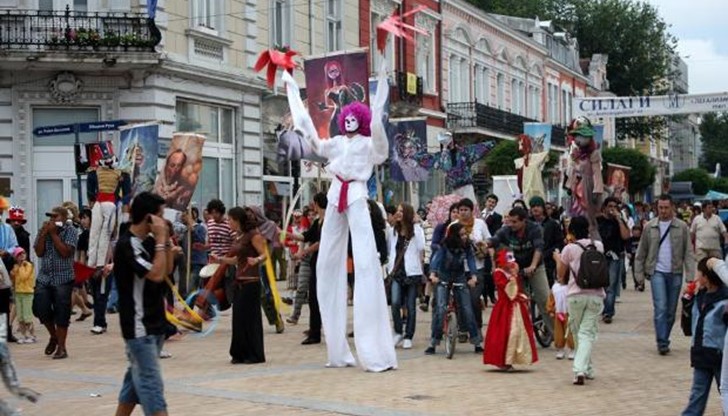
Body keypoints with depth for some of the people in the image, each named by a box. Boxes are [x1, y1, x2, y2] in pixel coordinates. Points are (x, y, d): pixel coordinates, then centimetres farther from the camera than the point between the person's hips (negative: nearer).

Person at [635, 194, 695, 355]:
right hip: (657, 272, -1)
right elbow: (641, 252, 9)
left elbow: (688, 253, 2)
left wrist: (691, 275, -6)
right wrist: (639, 273, 5)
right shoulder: (650, 227, 4)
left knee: (671, 310, 8)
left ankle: (664, 340, 21)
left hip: (675, 273, 1)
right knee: (660, 308, -13)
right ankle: (662, 343, -12)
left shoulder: (682, 227, 3)